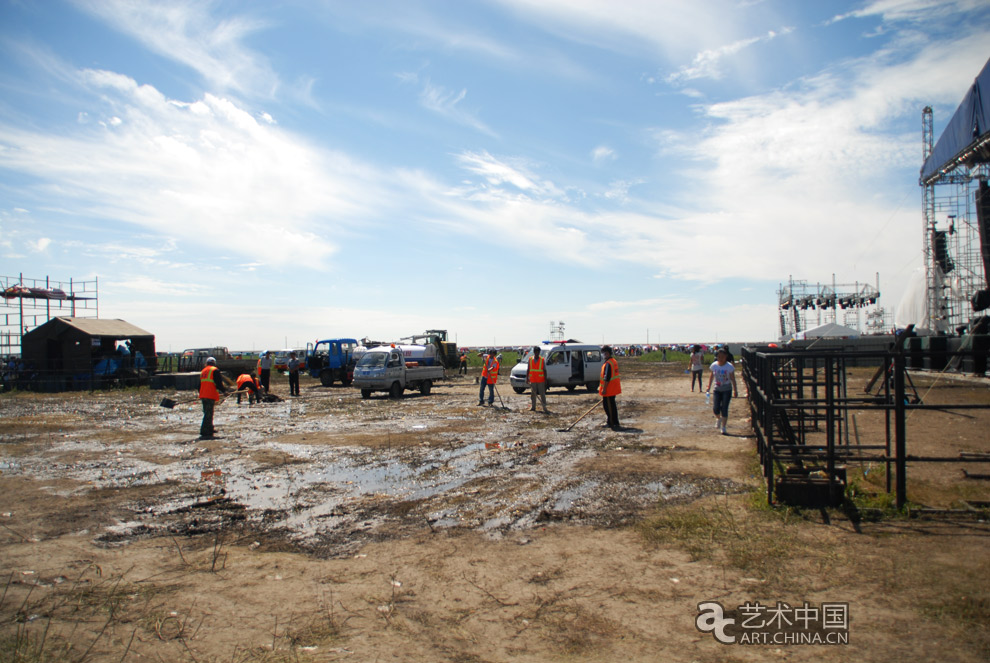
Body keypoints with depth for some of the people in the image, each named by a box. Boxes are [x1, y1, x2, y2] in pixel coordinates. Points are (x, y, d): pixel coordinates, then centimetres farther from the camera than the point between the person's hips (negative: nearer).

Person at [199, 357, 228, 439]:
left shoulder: (203, 371, 19)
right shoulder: (215, 370, -5)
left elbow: (200, 385, 23)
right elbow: (219, 384, -11)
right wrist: (224, 390, 4)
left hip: (203, 395, 8)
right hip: (211, 396, -8)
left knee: (207, 413, 20)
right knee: (208, 414, -9)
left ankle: (209, 429, 32)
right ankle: (204, 433, -14)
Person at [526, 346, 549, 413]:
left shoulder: (542, 360, -1)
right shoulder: (530, 359, 4)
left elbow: (545, 370, 0)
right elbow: (528, 370, 8)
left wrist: (545, 380, -4)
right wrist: (527, 378, 3)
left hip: (541, 380, -2)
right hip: (532, 380, 2)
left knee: (542, 394, -3)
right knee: (533, 394, 7)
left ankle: (544, 408, -3)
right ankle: (533, 407, 15)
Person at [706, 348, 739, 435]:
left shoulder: (729, 366, -10)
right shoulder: (714, 365, -2)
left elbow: (732, 379, -4)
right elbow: (711, 377, 10)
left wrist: (735, 390, -5)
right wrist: (709, 388, 11)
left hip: (727, 390, -2)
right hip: (717, 389, 2)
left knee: (724, 409, -4)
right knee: (715, 409, -6)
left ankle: (723, 427, 9)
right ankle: (718, 419, 28)